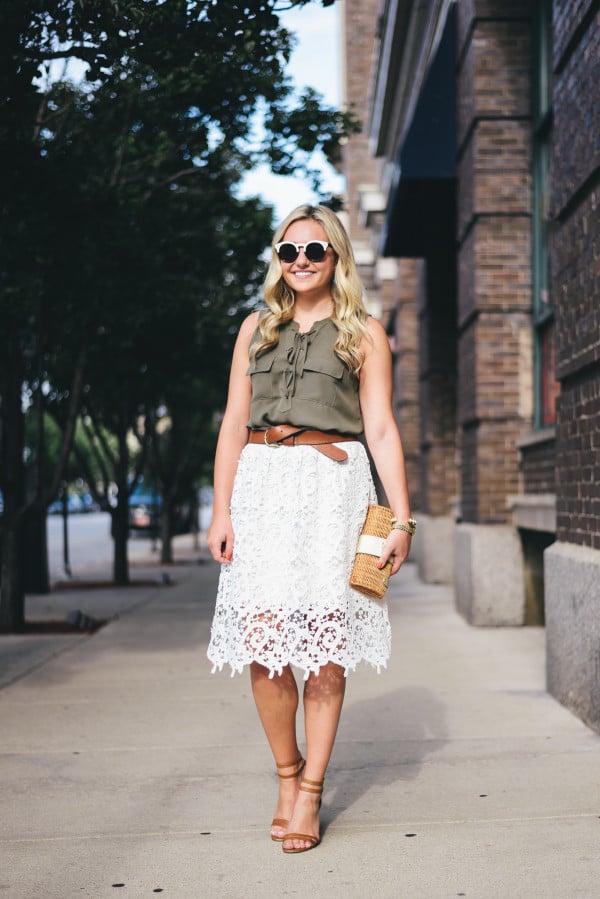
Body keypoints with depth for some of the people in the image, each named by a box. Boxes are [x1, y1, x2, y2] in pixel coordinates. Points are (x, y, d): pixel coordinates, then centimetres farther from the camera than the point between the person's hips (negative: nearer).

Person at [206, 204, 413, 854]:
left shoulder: (363, 333, 10)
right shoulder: (257, 328, 18)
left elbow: (381, 428, 6)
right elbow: (234, 422, 15)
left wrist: (402, 519, -1)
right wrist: (221, 510, 6)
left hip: (332, 485, -2)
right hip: (261, 484, 2)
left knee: (324, 650, -5)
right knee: (263, 642, -6)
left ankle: (310, 791, 7)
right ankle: (287, 772, 14)